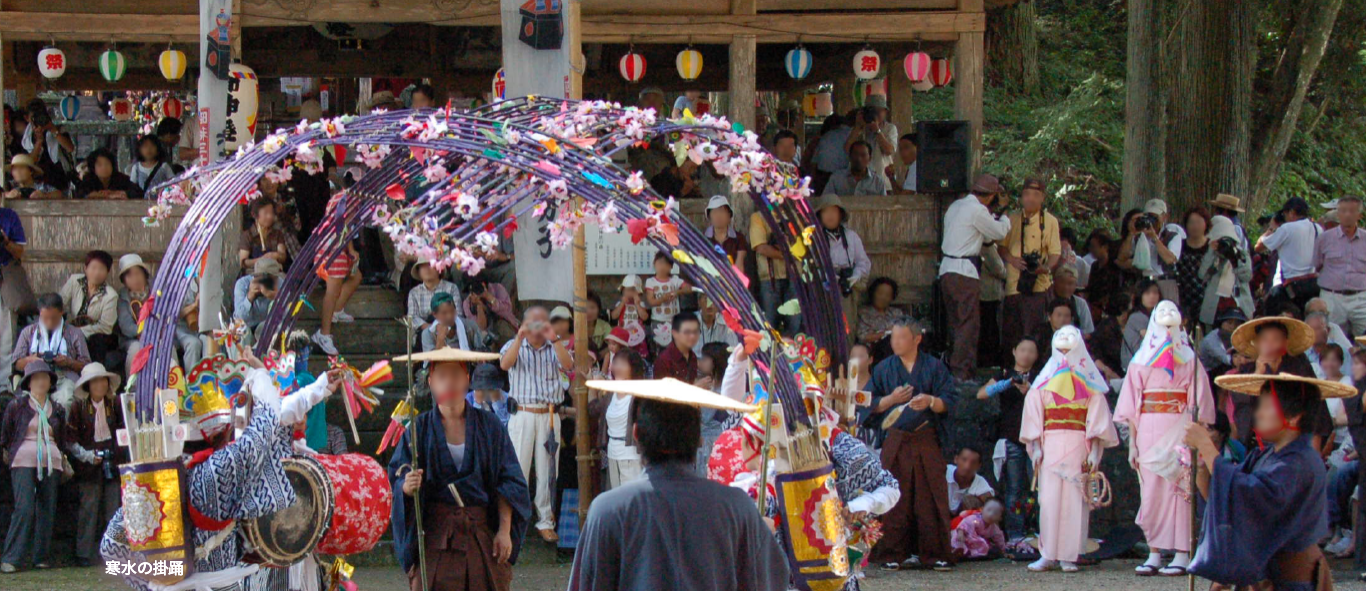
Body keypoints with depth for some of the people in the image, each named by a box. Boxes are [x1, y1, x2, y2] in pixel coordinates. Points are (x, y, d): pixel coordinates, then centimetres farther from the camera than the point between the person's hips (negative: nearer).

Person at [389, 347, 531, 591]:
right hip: (435, 533, -1)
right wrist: (406, 487, -24)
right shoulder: (420, 429, 2)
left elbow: (507, 481, 3)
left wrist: (504, 531, -5)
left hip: (483, 531, 1)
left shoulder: (488, 426, 4)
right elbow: (396, 478, 0)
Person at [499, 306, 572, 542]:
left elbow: (568, 366, -9)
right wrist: (520, 337, -21)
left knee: (547, 470, 3)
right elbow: (505, 364, -14)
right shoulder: (514, 346, 7)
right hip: (522, 414, -2)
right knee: (518, 469, -4)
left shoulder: (554, 348, 10)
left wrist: (553, 339, -18)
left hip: (549, 415, 2)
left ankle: (546, 522, 11)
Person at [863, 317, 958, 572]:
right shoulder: (884, 369, 12)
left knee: (930, 500, -3)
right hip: (895, 443, 1)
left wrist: (931, 401, -19)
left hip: (927, 442, -1)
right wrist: (892, 399, -10)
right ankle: (894, 554, 1)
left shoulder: (934, 367, 8)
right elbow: (871, 405, 8)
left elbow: (950, 401, 1)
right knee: (895, 501, -3)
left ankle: (934, 553, 2)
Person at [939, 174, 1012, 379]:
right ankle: (961, 373, -8)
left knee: (955, 323, 14)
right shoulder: (977, 210, -12)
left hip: (946, 269, 9)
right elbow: (1000, 232, -2)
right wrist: (1004, 218, 17)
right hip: (965, 272, -9)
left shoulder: (956, 206, 15)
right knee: (969, 325, -6)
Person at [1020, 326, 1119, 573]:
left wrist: (1095, 451, -7)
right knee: (1049, 500, -6)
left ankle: (1069, 556, -1)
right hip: (1051, 446, 1)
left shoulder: (1089, 383, 8)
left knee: (1075, 501, -4)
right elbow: (1034, 416, 9)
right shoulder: (1044, 382, 13)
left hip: (1078, 447, -1)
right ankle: (1048, 555, -5)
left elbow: (1097, 420, 3)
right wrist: (1036, 448, -2)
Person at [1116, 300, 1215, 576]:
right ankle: (1154, 555, 3)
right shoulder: (1141, 362, 13)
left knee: (1179, 491, -6)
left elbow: (1199, 407, 3)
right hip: (1149, 433, 2)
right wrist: (1132, 443, 2)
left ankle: (1182, 555, -5)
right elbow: (1131, 408, 9)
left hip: (1179, 431, -2)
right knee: (1150, 493, -1)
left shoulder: (1190, 361, 9)